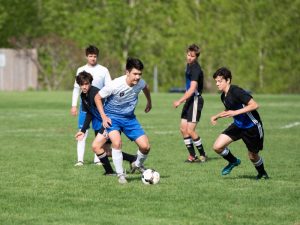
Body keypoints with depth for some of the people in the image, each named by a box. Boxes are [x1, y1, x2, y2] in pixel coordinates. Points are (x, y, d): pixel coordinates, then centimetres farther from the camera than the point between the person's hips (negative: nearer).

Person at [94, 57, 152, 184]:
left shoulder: (140, 83, -13)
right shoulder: (115, 85, -26)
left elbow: (146, 88, 15)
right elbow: (98, 98, -11)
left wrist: (149, 102, 30)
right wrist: (104, 116, -16)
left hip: (129, 117, 4)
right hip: (112, 117, -4)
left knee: (145, 146, -6)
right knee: (117, 142, -30)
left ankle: (138, 165, 27)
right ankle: (120, 175, -14)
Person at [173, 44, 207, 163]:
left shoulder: (195, 69, -19)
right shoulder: (188, 65, 12)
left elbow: (192, 89, -26)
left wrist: (180, 101, -29)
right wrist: (183, 100, 25)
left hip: (196, 100, -9)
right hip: (189, 100, 9)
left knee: (190, 130, -11)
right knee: (183, 128, 5)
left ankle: (202, 155, 3)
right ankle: (192, 156, 11)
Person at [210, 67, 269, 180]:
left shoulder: (236, 91, -24)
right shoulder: (223, 96, 2)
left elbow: (254, 105, -30)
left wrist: (236, 112, -33)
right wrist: (216, 116, 11)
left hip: (252, 127, -7)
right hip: (238, 125, 7)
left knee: (253, 156, 7)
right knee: (218, 146, -8)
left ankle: (262, 173, 39)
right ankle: (233, 162, 19)